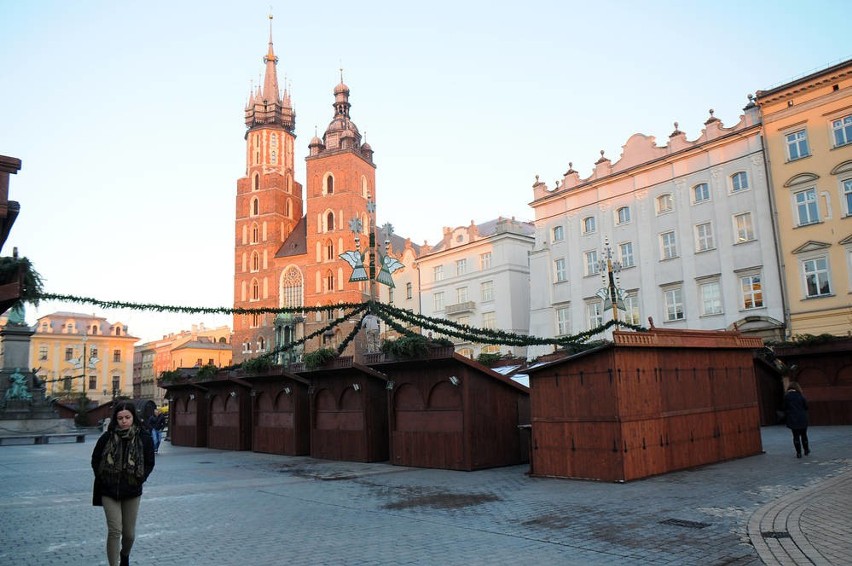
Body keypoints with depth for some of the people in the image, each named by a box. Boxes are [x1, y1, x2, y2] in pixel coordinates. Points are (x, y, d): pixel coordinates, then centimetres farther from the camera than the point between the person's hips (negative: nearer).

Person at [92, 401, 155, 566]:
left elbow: (150, 463, 1)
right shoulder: (107, 437, -8)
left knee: (129, 533, 13)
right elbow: (95, 460, 5)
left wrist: (139, 479, -9)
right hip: (109, 491, -1)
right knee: (114, 531, -9)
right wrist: (103, 478, -3)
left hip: (132, 492, 1)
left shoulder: (144, 438, -8)